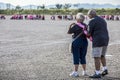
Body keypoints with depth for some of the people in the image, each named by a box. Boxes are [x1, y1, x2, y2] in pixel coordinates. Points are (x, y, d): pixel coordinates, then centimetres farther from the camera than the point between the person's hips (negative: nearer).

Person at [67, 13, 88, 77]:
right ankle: (84, 72, 16)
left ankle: (76, 72, -1)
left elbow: (69, 32, -4)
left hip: (76, 42, -6)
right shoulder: (85, 26, 3)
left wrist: (71, 26, 10)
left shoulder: (75, 26, -14)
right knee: (83, 57, 14)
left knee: (76, 57, -1)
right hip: (84, 42, 6)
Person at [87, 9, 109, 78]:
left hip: (98, 41, -8)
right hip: (105, 40, 8)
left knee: (97, 57, -2)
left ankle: (97, 74, -2)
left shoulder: (92, 21, -8)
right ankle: (105, 69, 15)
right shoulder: (103, 20, 17)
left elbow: (89, 33, -7)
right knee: (102, 56, 22)